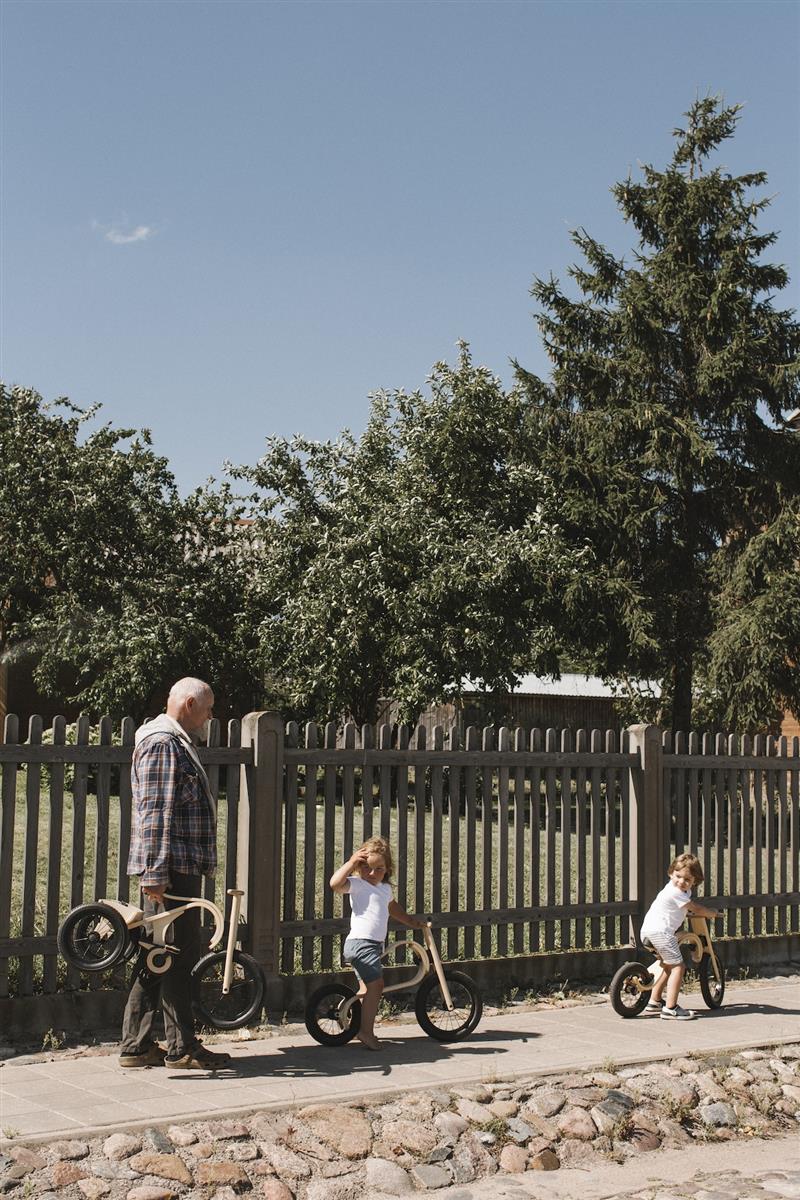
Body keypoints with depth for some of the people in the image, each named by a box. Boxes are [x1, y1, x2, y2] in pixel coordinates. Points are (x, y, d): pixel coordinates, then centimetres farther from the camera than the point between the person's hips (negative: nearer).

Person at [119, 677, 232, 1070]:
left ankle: (136, 1045, 16)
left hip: (179, 866, 10)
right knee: (177, 956, -4)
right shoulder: (162, 742, -13)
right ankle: (181, 1048, 3)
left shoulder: (175, 742, 20)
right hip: (172, 869, -10)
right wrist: (155, 873, -23)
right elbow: (153, 812, -19)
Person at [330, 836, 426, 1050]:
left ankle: (362, 1027, 28)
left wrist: (412, 921, 44)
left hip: (374, 944, 10)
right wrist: (351, 862, -21)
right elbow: (335, 883, -28)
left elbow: (392, 908, 40)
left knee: (367, 988, 17)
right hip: (360, 942, -10)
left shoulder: (385, 888, 19)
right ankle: (367, 1031, -16)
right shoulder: (357, 884, -8)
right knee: (376, 984, -17)